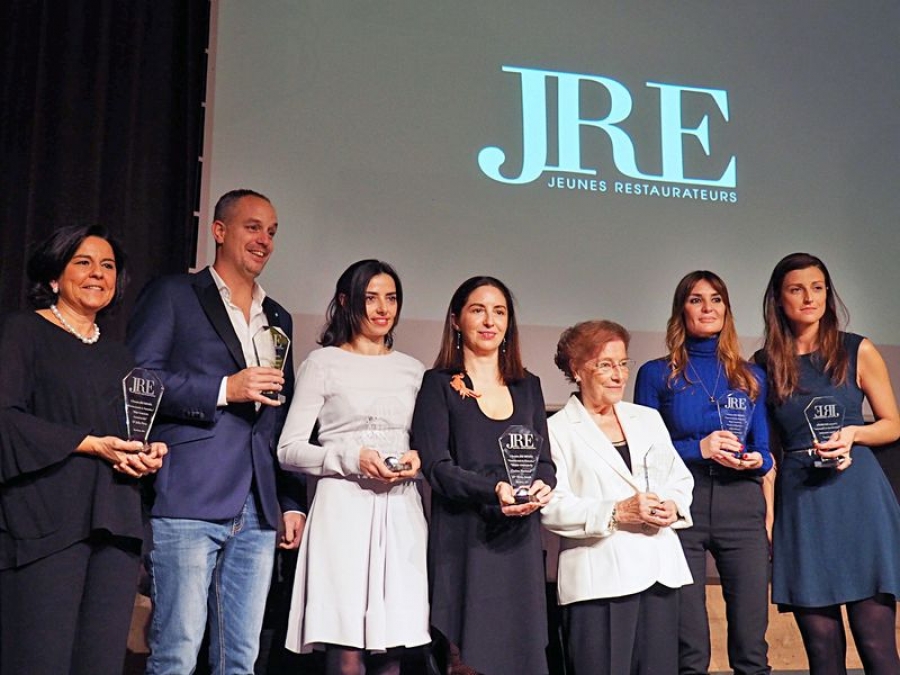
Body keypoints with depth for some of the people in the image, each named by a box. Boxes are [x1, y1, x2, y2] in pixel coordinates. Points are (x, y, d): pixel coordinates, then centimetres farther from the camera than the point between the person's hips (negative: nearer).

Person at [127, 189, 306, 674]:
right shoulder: (172, 295, 5)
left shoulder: (277, 318, 22)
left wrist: (292, 503, 16)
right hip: (186, 505, -5)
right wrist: (223, 390, -14)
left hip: (257, 512, 6)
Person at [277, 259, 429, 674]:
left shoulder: (413, 371, 17)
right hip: (344, 509, -3)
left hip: (400, 512, 4)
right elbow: (289, 450, 1)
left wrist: (417, 461, -1)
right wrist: (352, 458, -13)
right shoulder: (323, 363, 5)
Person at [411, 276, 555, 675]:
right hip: (463, 541, -4)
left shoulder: (528, 387, 14)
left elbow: (545, 460, 12)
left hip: (519, 541, 4)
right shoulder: (439, 384, 1)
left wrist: (542, 486, -12)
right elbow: (436, 465, -8)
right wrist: (494, 490, -24)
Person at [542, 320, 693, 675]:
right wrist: (616, 513, -17)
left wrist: (674, 506, -4)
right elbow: (552, 507, -9)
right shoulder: (557, 430, -1)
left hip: (659, 572, 5)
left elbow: (680, 477, 18)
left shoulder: (648, 419, 18)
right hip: (598, 579, -5)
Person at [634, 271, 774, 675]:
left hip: (742, 508, 2)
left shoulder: (751, 376, 13)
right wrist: (698, 448, -11)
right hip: (680, 506, -2)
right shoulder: (657, 374, 5)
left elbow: (765, 450, 14)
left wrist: (756, 459, -7)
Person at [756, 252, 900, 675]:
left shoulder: (858, 351, 5)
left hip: (857, 494, -1)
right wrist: (766, 512, 0)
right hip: (799, 500, 1)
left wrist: (852, 434, -10)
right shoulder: (765, 364, 8)